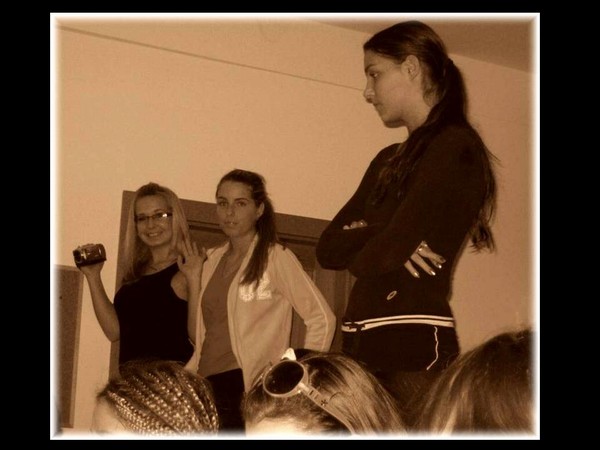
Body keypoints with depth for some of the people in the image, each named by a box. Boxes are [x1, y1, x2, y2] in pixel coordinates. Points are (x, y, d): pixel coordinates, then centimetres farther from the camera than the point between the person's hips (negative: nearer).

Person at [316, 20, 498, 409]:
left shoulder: (456, 146, -6)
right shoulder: (388, 161, 20)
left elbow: (380, 255, -15)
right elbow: (328, 247, 13)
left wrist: (358, 251, 7)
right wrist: (381, 239, -6)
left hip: (414, 346, -8)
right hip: (365, 345, 8)